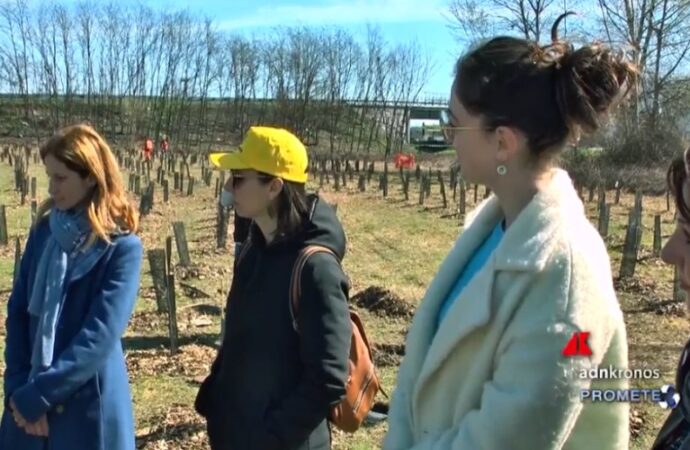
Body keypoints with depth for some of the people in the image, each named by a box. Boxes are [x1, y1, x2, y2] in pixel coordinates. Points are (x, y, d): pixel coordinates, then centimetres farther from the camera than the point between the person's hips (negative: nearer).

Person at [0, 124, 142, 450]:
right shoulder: (44, 230, 2)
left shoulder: (122, 247, -14)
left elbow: (99, 337, -18)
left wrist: (37, 394, -17)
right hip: (28, 395, 4)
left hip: (88, 402, -4)